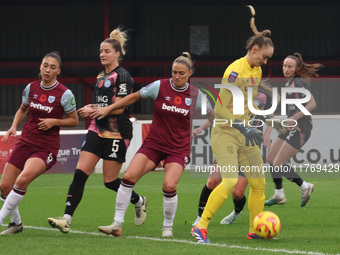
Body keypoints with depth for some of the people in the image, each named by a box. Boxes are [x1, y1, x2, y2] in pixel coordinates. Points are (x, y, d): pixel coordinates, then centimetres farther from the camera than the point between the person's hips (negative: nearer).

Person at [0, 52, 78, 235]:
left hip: (47, 147, -5)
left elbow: (74, 121, 3)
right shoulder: (31, 88, 4)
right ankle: (16, 223, 22)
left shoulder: (64, 94, -8)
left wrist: (54, 121, -14)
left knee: (22, 180, -29)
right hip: (25, 142, 5)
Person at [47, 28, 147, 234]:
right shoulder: (102, 76, 16)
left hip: (117, 133, -8)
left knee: (110, 181, -1)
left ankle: (139, 202, 29)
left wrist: (93, 111, -17)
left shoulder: (122, 76, -10)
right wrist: (92, 110, 9)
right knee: (80, 173, -7)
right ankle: (67, 219, -14)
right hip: (98, 130, 8)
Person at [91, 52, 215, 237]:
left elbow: (212, 116, 13)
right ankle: (117, 225, -8)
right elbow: (134, 97, 7)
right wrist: (108, 109, 7)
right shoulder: (159, 87, -4)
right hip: (154, 143, 1)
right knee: (129, 177, -16)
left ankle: (168, 227, 3)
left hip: (179, 148, -1)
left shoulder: (196, 95, -4)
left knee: (169, 186, -23)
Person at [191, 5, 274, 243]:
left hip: (244, 132, 8)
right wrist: (243, 127, -27)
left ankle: (255, 230, 19)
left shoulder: (257, 71, 8)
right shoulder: (235, 71, -18)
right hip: (225, 132, -8)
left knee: (259, 183, 6)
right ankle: (201, 227, -14)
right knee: (230, 181, -21)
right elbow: (219, 109, -21)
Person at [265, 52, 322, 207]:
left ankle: (305, 187, 5)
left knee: (278, 164, -11)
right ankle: (279, 195, 20)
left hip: (300, 129, -10)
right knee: (271, 158, 11)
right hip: (292, 128, 10)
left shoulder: (299, 82, -14)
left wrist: (295, 118, -26)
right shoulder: (289, 83, 14)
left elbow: (312, 104, -21)